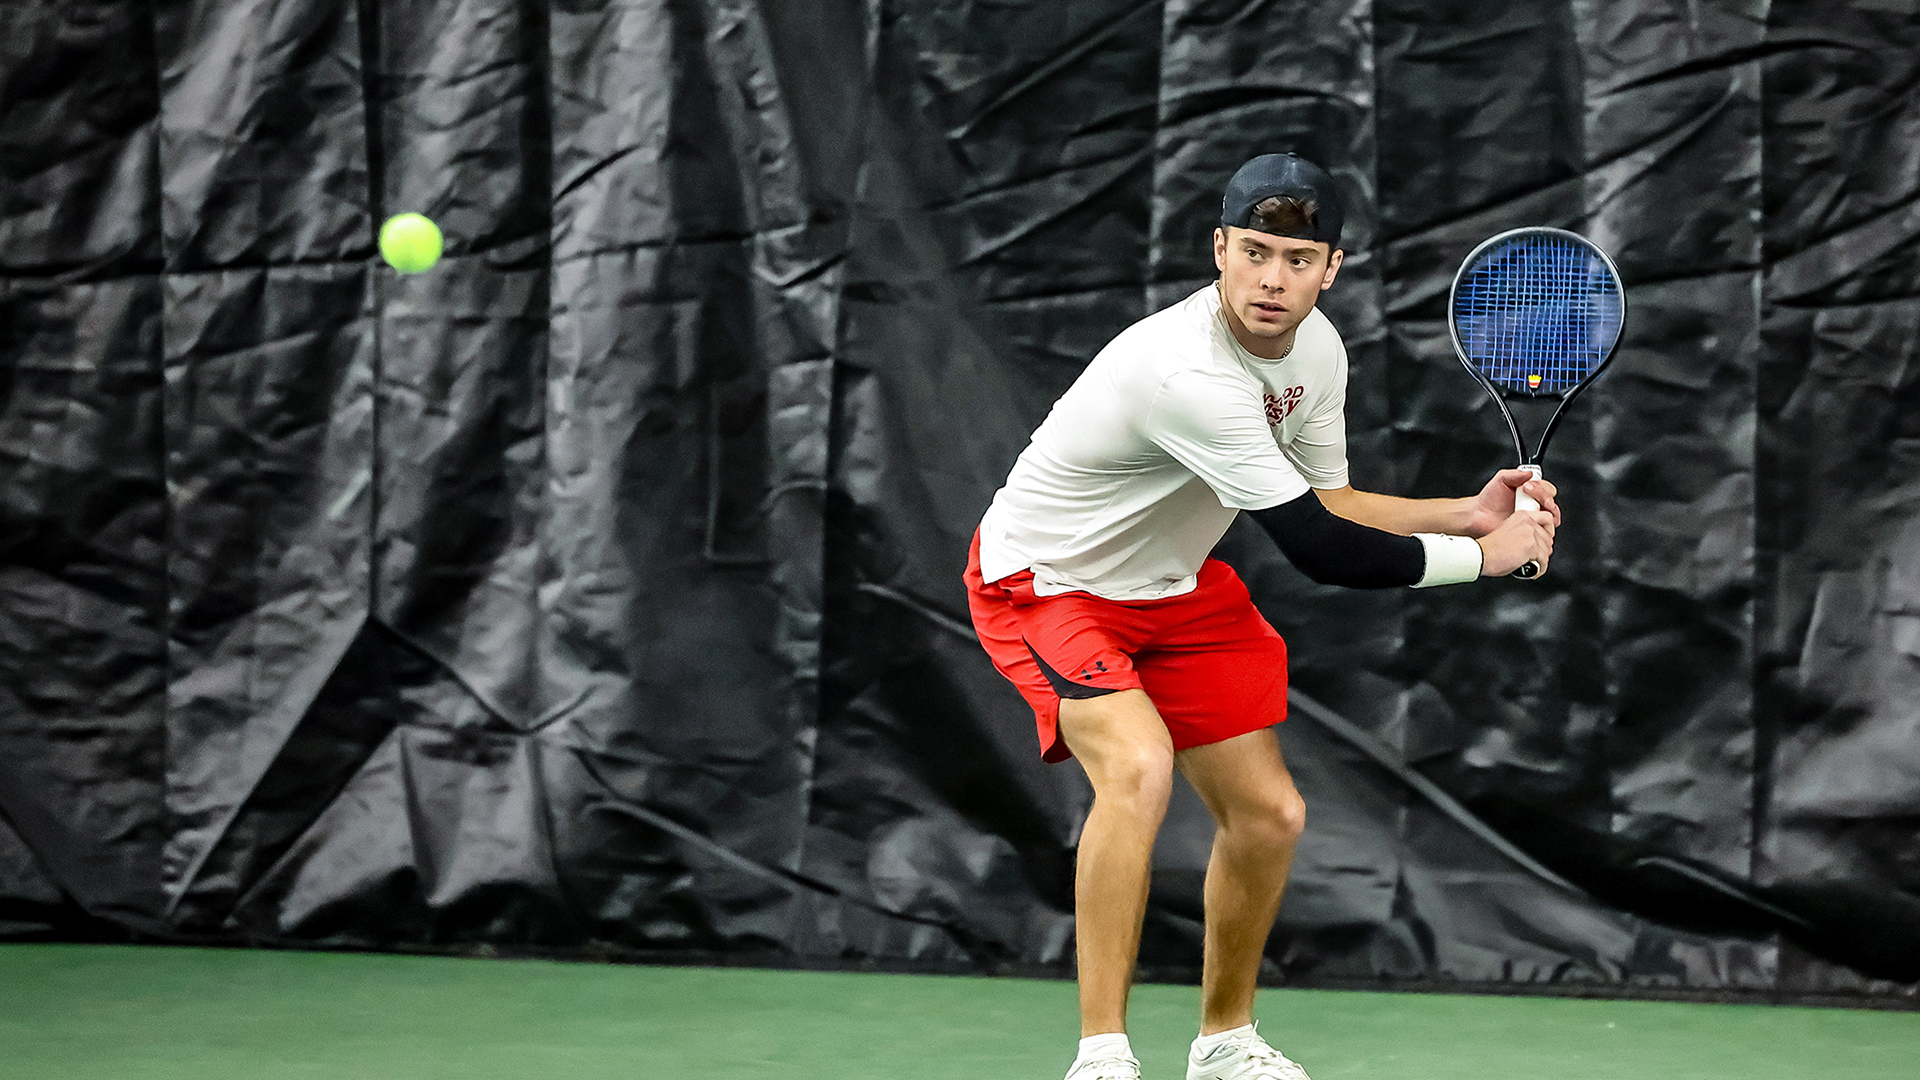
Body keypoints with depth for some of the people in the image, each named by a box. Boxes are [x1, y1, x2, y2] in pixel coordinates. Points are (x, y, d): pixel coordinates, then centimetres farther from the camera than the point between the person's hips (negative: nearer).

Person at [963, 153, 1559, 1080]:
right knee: (1140, 766, -32)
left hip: (1173, 584, 9)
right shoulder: (1188, 372, -36)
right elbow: (1317, 550, -34)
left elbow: (1320, 507, 5)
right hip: (1043, 579, -8)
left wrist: (1464, 513, -8)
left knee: (1268, 816, 7)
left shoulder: (1317, 350, -8)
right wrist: (1484, 555, -24)